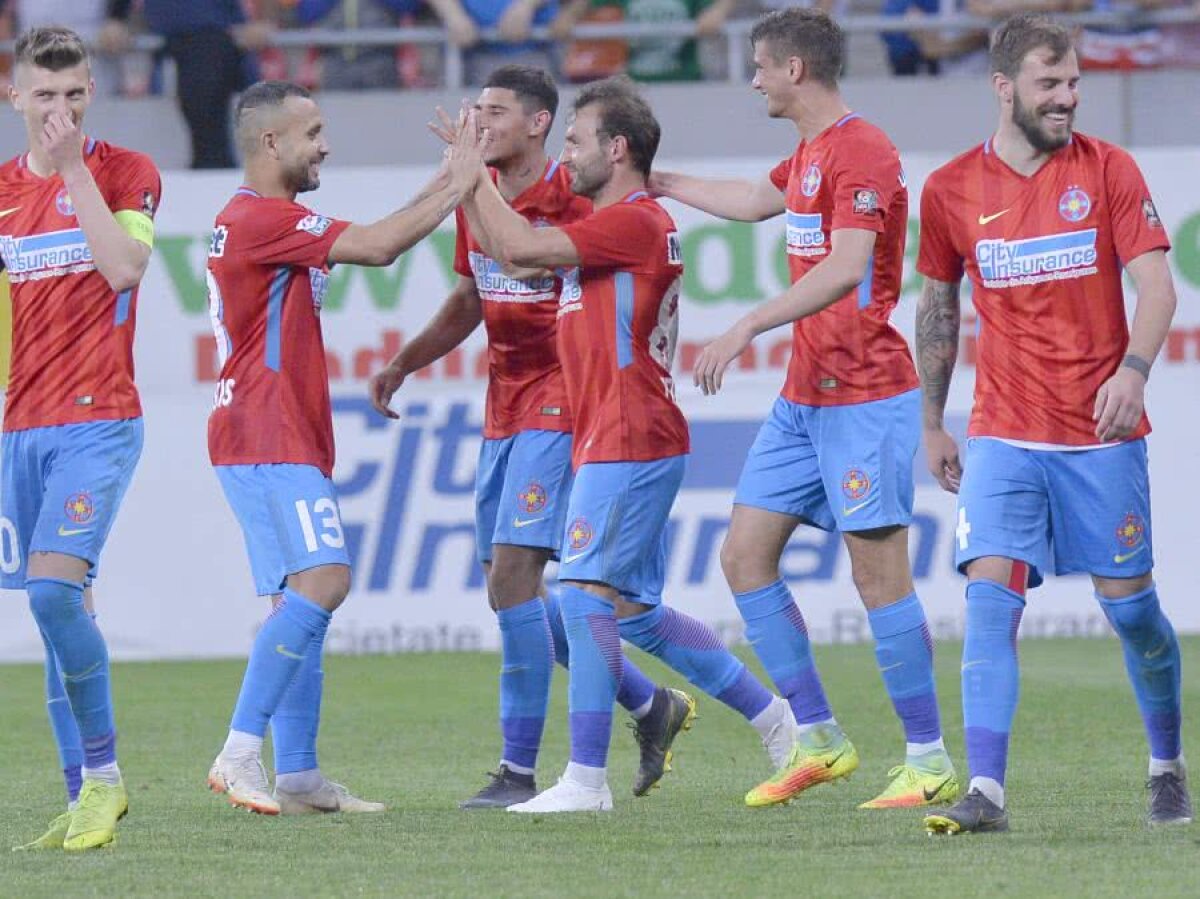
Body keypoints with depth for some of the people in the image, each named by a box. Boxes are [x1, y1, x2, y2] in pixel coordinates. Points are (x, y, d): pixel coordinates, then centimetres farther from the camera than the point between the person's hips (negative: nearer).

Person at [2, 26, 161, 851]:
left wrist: (76, 166, -17)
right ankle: (87, 796, 9)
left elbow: (124, 267, -19)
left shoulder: (125, 172, -2)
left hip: (98, 420, -5)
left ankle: (102, 773, -9)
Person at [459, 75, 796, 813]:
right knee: (637, 612, 15)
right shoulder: (611, 226, 20)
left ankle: (587, 779, -13)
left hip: (627, 443, -11)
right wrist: (469, 178, 19)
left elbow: (519, 247, -18)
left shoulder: (635, 222, -13)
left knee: (588, 597, -12)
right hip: (618, 444, 11)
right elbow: (508, 251, 26)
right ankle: (771, 713, 23)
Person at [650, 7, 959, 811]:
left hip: (866, 397, -10)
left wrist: (748, 329, -32)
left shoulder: (862, 153, -15)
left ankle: (930, 762, -3)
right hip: (805, 398, 10)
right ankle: (819, 740, 11)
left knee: (878, 570, -8)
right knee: (744, 556, 6)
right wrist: (659, 181, 46)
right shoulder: (810, 154, 14)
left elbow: (846, 267, -28)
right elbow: (755, 201, 37)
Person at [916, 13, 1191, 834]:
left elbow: (1156, 285, -6)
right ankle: (986, 791, -19)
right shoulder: (951, 190, 3)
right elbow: (938, 304, 16)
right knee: (990, 596, -14)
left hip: (1101, 431, -1)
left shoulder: (1108, 171, -1)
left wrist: (1133, 370, -25)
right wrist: (932, 423, 18)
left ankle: (1168, 766, 27)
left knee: (1129, 603, 5)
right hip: (1003, 434, 1)